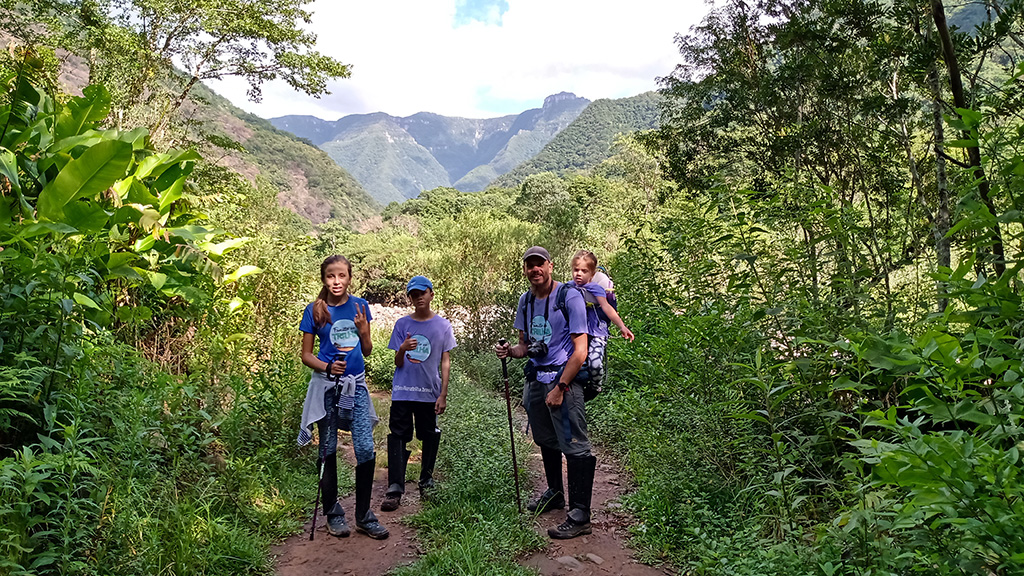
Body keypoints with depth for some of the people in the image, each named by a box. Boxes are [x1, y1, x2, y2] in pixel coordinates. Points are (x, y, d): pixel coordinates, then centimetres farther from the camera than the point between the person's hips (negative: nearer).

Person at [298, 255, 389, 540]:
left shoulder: (360, 306, 3)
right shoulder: (314, 310, -4)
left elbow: (367, 351, 9)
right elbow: (306, 355, 1)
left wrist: (363, 330, -10)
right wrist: (326, 367, -18)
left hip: (356, 384, 2)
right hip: (327, 387, -2)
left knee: (366, 450, -4)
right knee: (328, 451, 7)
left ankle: (364, 517, 10)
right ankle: (333, 514, 23)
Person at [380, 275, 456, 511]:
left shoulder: (443, 325, 4)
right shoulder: (402, 324, 5)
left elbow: (445, 362, 5)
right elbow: (398, 363, 5)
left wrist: (443, 395, -1)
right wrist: (402, 349, -18)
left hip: (430, 392, 0)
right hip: (403, 392, 0)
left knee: (430, 437, 9)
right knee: (398, 438, -5)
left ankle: (426, 483, 26)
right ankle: (394, 490, -4)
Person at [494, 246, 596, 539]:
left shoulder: (570, 296, -11)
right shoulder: (525, 301, 10)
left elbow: (580, 350, -15)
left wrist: (560, 388, -17)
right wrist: (510, 351, -3)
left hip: (563, 379, -7)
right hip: (535, 379, 8)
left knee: (575, 447, -7)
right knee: (546, 441, 20)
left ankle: (580, 515, -2)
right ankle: (554, 494, 39)